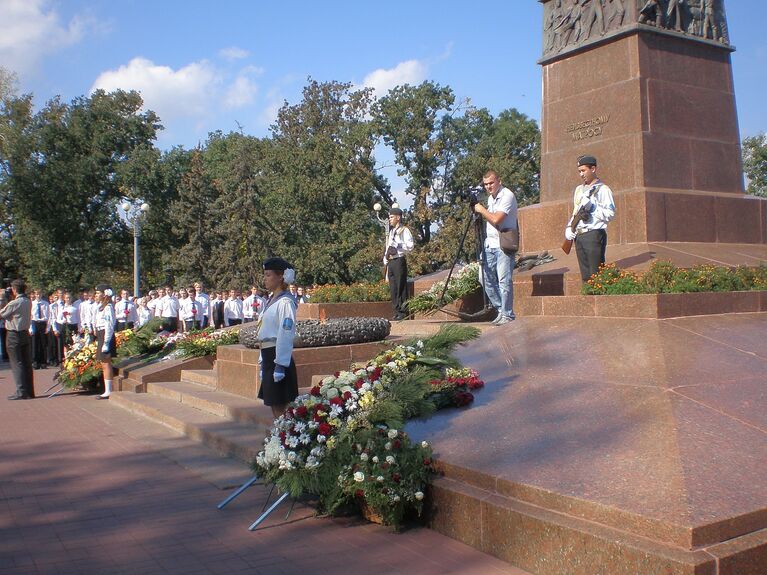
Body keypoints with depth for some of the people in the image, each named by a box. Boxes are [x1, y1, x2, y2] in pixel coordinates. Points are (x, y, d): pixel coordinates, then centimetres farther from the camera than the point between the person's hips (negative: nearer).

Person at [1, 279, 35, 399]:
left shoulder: (14, 303, -16)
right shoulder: (28, 302, 5)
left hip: (14, 335, -7)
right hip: (26, 333, 7)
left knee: (17, 364, -2)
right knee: (27, 363, 8)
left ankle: (21, 392, -4)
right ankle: (29, 391, 12)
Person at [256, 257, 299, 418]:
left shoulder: (285, 302, -13)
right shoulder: (271, 301, 15)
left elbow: (286, 335, -19)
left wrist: (280, 365, -22)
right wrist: (263, 361, 19)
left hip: (279, 356, -9)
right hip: (269, 356, 9)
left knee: (280, 406, -3)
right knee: (273, 405, 15)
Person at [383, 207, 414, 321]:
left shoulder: (404, 230, -2)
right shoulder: (391, 231, 22)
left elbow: (410, 246, -11)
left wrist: (397, 245, -17)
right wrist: (385, 259, 12)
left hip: (399, 261, -8)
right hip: (390, 262, 8)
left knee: (401, 287, -7)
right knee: (393, 288, 7)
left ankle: (403, 312, -5)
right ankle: (397, 312, 12)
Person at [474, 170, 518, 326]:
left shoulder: (507, 196, -11)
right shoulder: (490, 197, 16)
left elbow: (496, 219, -20)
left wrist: (482, 210, -8)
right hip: (490, 244, 9)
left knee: (504, 280, -10)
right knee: (486, 279, 7)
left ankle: (507, 314, -1)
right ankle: (501, 309, 19)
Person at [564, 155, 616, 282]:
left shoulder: (602, 189, -3)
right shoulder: (579, 189, 20)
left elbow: (610, 214, -9)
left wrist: (592, 208, -16)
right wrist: (569, 228, 9)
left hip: (594, 234, -7)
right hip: (579, 236, 7)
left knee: (595, 274, -10)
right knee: (585, 275, 9)